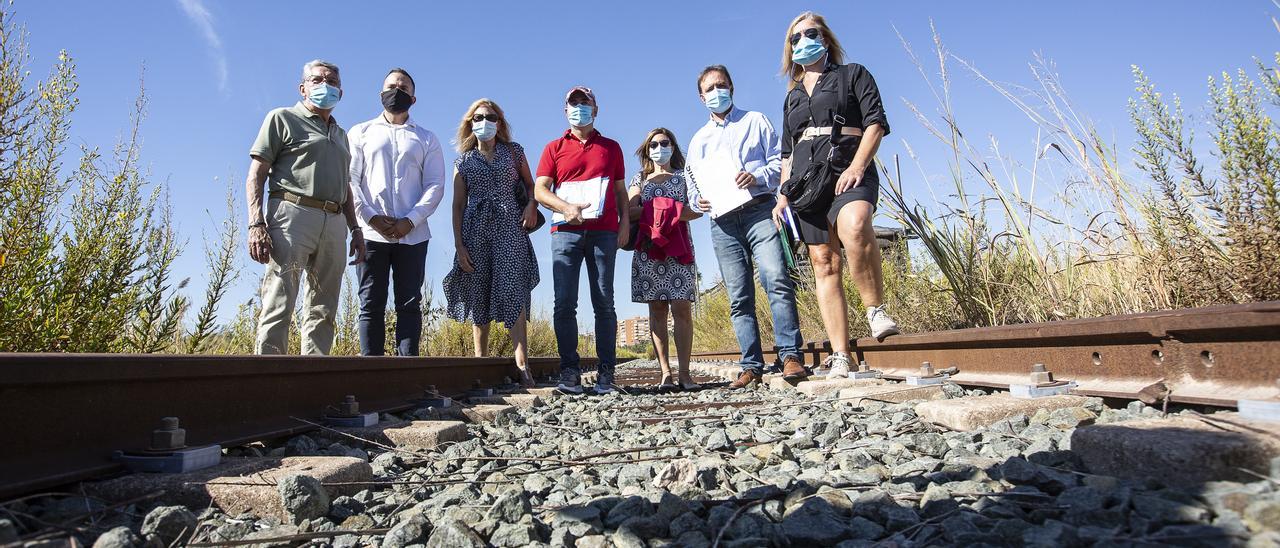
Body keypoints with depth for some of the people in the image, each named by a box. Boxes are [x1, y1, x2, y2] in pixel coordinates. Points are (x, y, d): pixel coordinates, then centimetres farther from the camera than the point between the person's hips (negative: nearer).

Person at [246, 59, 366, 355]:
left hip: (334, 223, 6)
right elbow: (255, 176, 1)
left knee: (323, 313, 4)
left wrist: (355, 229, 16)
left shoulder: (341, 134, 27)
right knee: (279, 307, -12)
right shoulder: (283, 118, 9)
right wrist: (256, 225, -12)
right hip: (292, 213, -6)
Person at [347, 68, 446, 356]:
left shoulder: (427, 139, 16)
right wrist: (372, 217, -10)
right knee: (371, 305, -1)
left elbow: (435, 185, 4)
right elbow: (350, 180, 5)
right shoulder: (360, 133, 16)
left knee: (410, 304, -2)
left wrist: (410, 221, -9)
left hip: (412, 234, 0)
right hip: (371, 232, 0)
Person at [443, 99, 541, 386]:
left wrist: (531, 206, -3)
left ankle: (522, 364, -18)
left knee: (513, 291, -14)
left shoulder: (514, 151, 14)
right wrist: (459, 244, 1)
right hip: (475, 230, 2)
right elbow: (458, 205, 10)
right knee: (478, 295, 1)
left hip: (510, 228, -1)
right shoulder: (463, 161, 14)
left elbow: (531, 185, 20)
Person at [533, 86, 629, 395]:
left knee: (604, 302, -4)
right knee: (565, 303, -6)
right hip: (565, 231, 0)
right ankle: (569, 372, -2)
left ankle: (606, 373, -2)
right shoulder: (554, 148, 17)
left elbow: (621, 190, 19)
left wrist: (625, 222, 4)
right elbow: (540, 190, 6)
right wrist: (566, 208, -12)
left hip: (604, 231, 0)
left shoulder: (611, 147, 21)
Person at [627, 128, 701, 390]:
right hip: (648, 250, 1)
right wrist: (671, 209, -7)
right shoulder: (639, 179, 19)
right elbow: (630, 211, 3)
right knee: (657, 310, -3)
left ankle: (684, 373, -8)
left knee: (682, 309, -9)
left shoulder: (684, 176, 18)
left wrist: (650, 212, -9)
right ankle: (665, 373, -2)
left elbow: (697, 210, 2)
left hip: (679, 249, -1)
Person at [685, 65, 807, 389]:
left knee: (777, 280, -21)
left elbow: (780, 160, 7)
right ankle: (752, 366, 1)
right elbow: (693, 184, 23)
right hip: (723, 222, 3)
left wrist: (759, 176, -13)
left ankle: (791, 356, -19)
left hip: (759, 210, -3)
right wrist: (698, 200, 0)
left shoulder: (754, 121, 16)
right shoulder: (699, 140, 24)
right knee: (739, 297, -1)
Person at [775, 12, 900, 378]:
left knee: (853, 225, -38)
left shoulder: (852, 74, 13)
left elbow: (876, 122, 1)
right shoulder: (793, 96, 25)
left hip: (847, 171, -4)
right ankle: (840, 358, -6)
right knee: (824, 265, -4)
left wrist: (856, 166, -15)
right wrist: (783, 195, 13)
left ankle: (876, 309, -21)